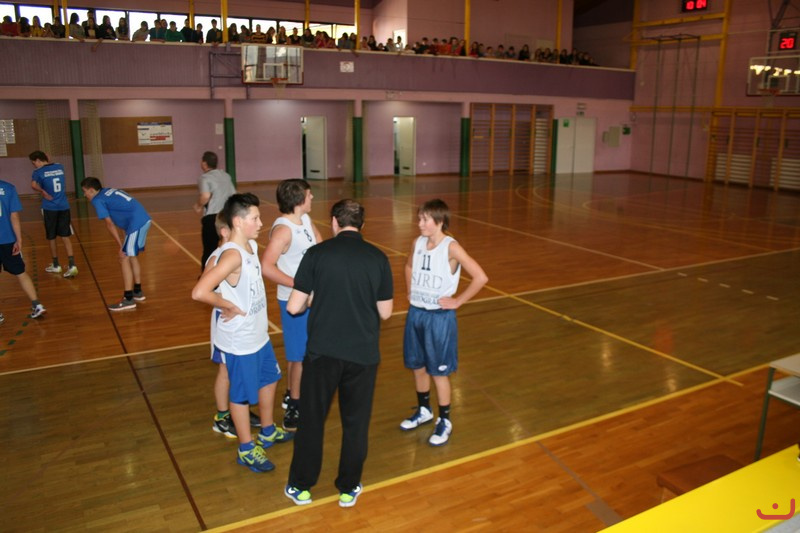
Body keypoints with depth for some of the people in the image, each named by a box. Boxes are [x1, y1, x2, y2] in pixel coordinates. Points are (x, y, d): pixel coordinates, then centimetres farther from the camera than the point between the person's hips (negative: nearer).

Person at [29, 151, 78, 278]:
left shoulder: (39, 172, -7)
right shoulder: (59, 167, 8)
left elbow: (33, 185, -25)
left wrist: (42, 192, -13)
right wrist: (48, 161, 26)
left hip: (50, 208, -4)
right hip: (64, 207, 4)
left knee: (51, 238, 12)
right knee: (65, 237, 2)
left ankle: (55, 265, 23)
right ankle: (72, 265, -12)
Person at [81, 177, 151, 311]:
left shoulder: (98, 200, -2)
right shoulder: (110, 191, 23)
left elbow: (109, 224, -7)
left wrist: (120, 246, -6)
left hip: (136, 223, -9)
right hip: (144, 219, 9)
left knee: (124, 259, -2)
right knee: (132, 257, 22)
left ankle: (128, 299, 0)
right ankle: (137, 292, 31)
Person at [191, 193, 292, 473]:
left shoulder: (251, 245, 1)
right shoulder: (232, 254, -26)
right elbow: (200, 292, -35)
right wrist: (229, 306, -21)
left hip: (259, 334, 9)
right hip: (240, 340, -9)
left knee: (268, 379, 24)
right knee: (242, 394, 9)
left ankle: (268, 432, 46)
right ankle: (246, 449, 28)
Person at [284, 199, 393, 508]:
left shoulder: (317, 254, -6)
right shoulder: (378, 258, -2)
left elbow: (294, 307, -5)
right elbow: (385, 312, 2)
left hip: (323, 352, -1)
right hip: (363, 354, 1)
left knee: (312, 419, 15)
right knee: (356, 422, 16)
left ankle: (301, 487, 29)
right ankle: (349, 489, 28)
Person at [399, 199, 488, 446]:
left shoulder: (451, 247, -17)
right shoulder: (417, 243, 1)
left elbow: (481, 277, -20)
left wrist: (458, 301, -15)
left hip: (439, 317, -6)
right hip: (415, 313, 6)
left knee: (439, 372, 5)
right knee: (417, 366, 17)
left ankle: (444, 421, 23)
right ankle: (423, 411, 39)